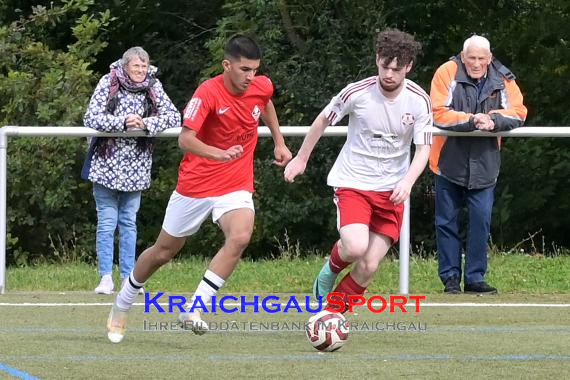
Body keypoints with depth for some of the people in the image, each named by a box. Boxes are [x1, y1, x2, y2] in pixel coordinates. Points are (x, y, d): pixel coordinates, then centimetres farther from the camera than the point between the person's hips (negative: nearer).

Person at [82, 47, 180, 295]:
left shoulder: (153, 87, 2)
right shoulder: (108, 83, -6)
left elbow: (174, 117, -4)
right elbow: (91, 118, -12)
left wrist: (146, 123, -19)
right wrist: (123, 122, -24)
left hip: (135, 168, 2)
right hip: (106, 163, -2)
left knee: (129, 222, 6)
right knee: (107, 222, -2)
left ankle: (128, 277, 10)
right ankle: (106, 277, 2)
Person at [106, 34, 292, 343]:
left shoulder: (262, 86, -5)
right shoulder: (208, 93, -22)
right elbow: (185, 139, -32)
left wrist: (279, 142, 24)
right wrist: (219, 154, -48)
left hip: (236, 187, 3)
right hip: (196, 185, -3)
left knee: (240, 237, -28)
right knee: (164, 251, 11)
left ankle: (193, 310, -24)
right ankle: (121, 307, 36)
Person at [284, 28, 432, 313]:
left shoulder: (419, 101, -8)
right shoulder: (357, 93, -13)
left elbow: (423, 149, -5)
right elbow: (323, 120, 5)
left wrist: (407, 182, -24)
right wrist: (301, 158, 14)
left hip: (391, 191, 2)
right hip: (352, 183, -2)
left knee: (369, 267, -5)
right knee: (356, 247, -26)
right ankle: (332, 268, 10)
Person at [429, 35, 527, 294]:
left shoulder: (503, 79, 0)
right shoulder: (447, 73, -9)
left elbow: (518, 112, -4)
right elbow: (439, 114, -16)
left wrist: (494, 121, -22)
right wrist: (473, 120, -26)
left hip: (484, 164, 2)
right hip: (450, 163, -2)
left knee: (481, 221, -1)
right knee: (447, 222, 4)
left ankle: (475, 278, 8)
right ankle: (450, 278, 13)